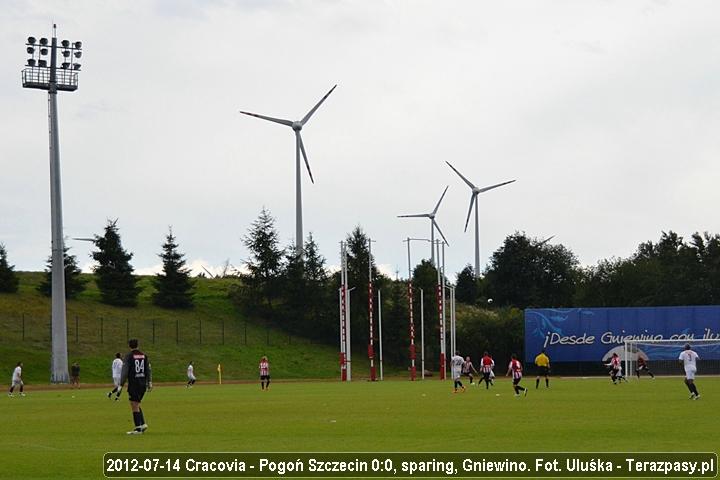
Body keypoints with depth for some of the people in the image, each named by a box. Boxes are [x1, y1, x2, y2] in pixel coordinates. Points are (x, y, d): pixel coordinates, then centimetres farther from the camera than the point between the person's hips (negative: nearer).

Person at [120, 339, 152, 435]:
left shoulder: (129, 356, -6)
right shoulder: (144, 355, 10)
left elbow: (125, 370, -10)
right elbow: (148, 370, 8)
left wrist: (121, 384, -7)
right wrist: (149, 382, 9)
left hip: (133, 384, -6)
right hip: (143, 384, 6)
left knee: (135, 406, -2)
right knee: (136, 405, 18)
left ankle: (138, 428, -5)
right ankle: (143, 424, 8)